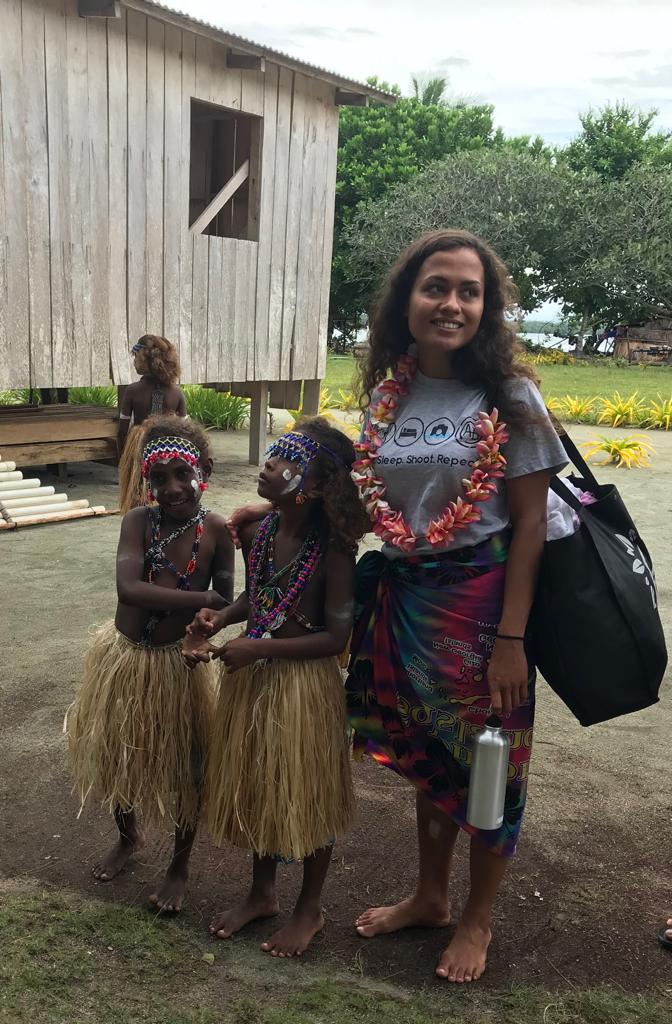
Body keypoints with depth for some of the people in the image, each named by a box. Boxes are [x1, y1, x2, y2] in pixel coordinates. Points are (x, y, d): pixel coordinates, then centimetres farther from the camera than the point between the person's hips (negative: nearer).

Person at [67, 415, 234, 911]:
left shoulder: (215, 530, -14)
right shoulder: (139, 521, -14)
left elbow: (225, 603, -8)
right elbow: (129, 588, -28)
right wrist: (199, 599, -30)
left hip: (177, 662, -2)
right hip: (122, 656, 2)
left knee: (183, 766, 11)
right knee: (116, 754, 20)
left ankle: (180, 867, 36)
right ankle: (128, 837, 50)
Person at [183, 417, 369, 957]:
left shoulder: (333, 551, -21)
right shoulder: (255, 531, -4)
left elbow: (336, 636, -19)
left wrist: (260, 648, -24)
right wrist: (219, 620, -6)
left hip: (304, 682, -6)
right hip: (252, 676, 6)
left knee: (306, 792, 11)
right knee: (255, 784, 20)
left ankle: (310, 908, 33)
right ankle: (263, 891, 42)